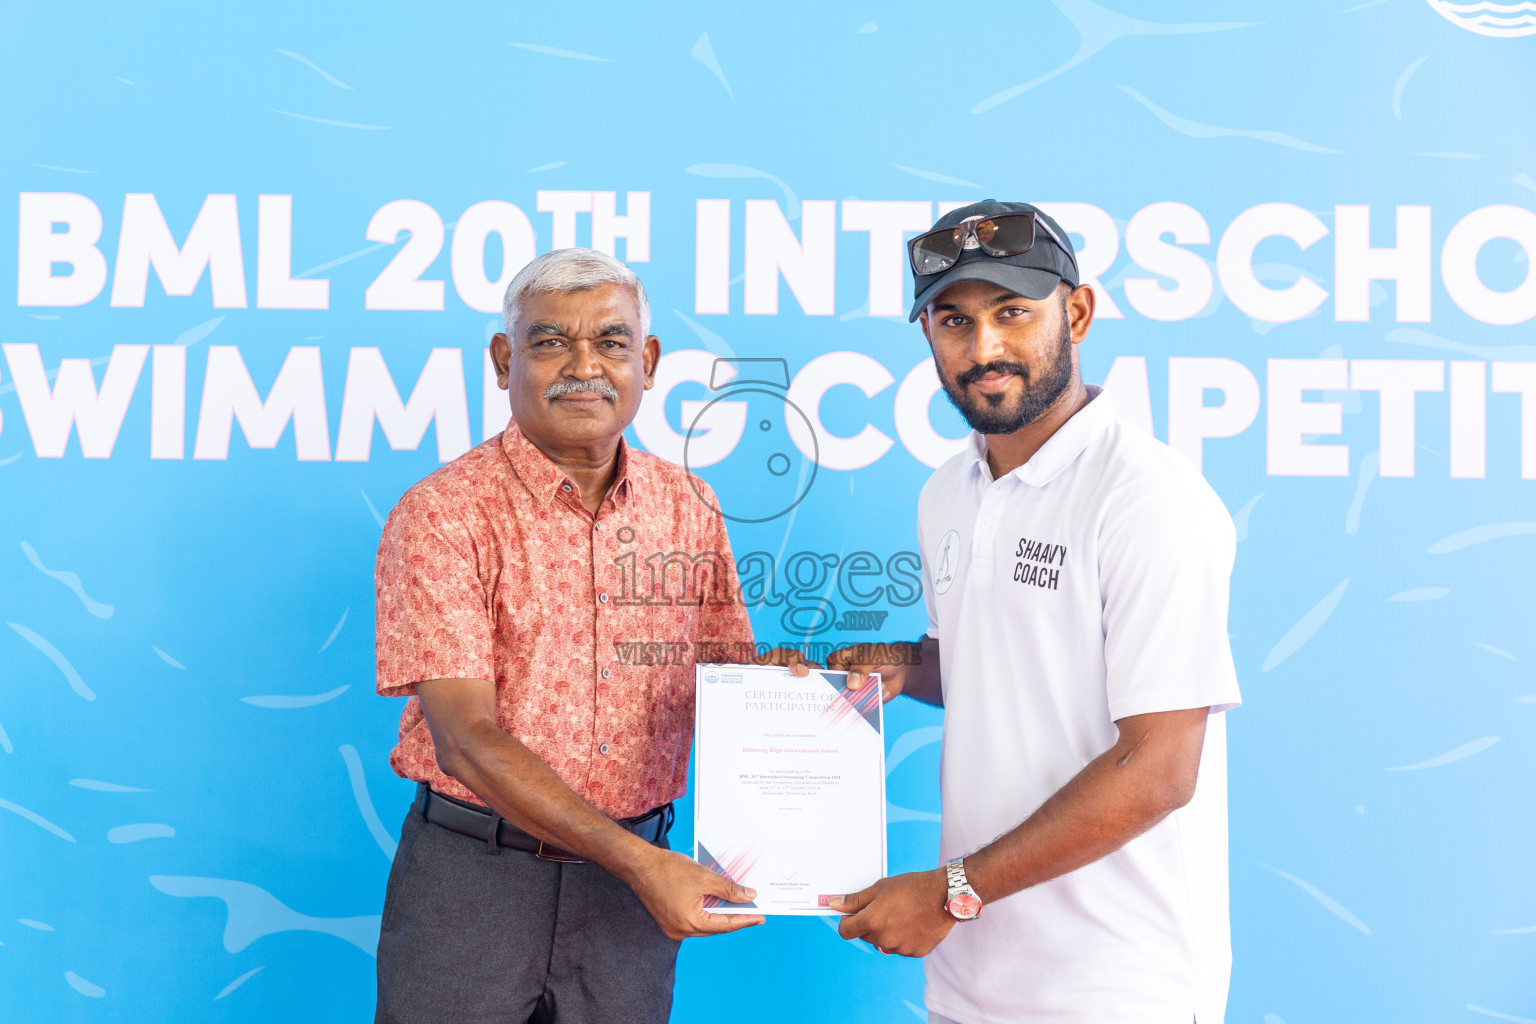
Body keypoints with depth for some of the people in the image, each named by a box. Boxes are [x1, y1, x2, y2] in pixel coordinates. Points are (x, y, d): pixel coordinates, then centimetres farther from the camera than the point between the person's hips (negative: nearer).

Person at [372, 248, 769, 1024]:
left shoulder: (687, 508, 3)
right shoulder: (441, 514, -11)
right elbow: (464, 735, -18)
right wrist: (633, 858, -25)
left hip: (637, 871, 4)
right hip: (473, 873, -3)